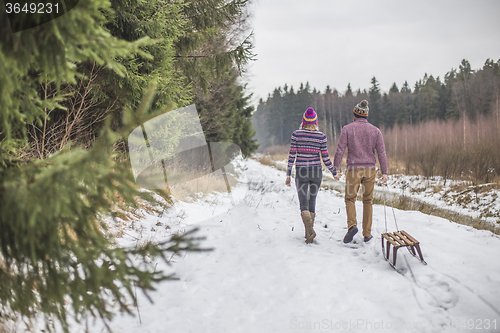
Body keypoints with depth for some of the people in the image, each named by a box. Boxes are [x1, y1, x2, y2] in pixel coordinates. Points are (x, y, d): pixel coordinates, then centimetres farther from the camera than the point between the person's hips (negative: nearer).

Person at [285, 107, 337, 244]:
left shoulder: (296, 134, -5)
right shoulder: (321, 136, -4)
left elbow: (292, 156, -6)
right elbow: (325, 158, -3)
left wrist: (288, 175, 0)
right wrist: (334, 172, 11)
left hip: (301, 172, -1)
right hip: (316, 172, 2)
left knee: (304, 204, -1)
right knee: (312, 202, 16)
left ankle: (310, 230, -22)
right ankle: (308, 232, 19)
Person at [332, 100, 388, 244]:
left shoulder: (347, 129, -3)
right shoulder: (375, 130, 4)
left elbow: (340, 150, -7)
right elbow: (381, 152, 2)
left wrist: (336, 169, -3)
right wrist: (384, 172, 5)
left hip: (353, 169, -2)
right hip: (370, 169, 2)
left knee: (350, 198, 12)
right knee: (368, 201, 11)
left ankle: (352, 224, -12)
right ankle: (367, 234, 12)